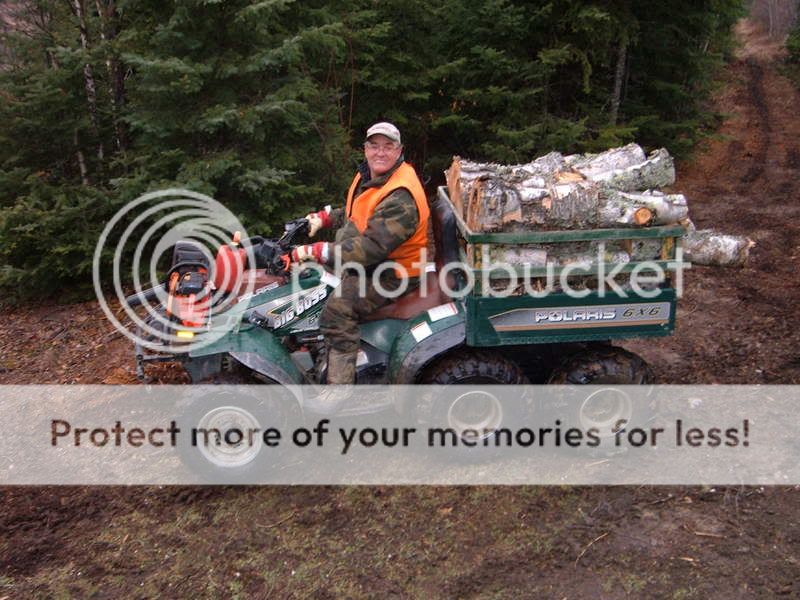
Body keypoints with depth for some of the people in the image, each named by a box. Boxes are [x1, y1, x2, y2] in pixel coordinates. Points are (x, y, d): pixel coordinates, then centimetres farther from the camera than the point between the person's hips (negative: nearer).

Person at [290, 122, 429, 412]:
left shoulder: (401, 199, -27)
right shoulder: (369, 175, 5)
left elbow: (370, 249, -34)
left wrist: (315, 251, -33)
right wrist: (324, 217, 6)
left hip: (392, 273, -10)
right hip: (366, 259, 11)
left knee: (338, 307, -28)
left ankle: (339, 385, -18)